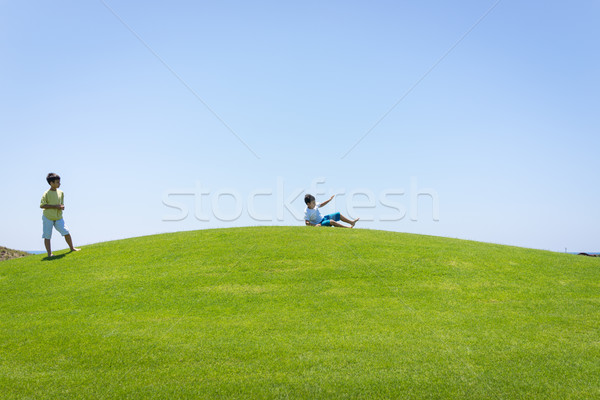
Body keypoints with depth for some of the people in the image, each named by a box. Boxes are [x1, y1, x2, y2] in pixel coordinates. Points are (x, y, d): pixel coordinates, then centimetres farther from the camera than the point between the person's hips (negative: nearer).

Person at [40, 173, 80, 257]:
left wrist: (61, 207, -6)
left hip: (58, 218, 4)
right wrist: (55, 206, -19)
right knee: (47, 236, 1)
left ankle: (72, 248, 15)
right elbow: (41, 205, -15)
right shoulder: (47, 193, -11)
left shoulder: (61, 192, 6)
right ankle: (49, 253, 10)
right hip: (48, 217, -4)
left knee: (66, 232, -2)